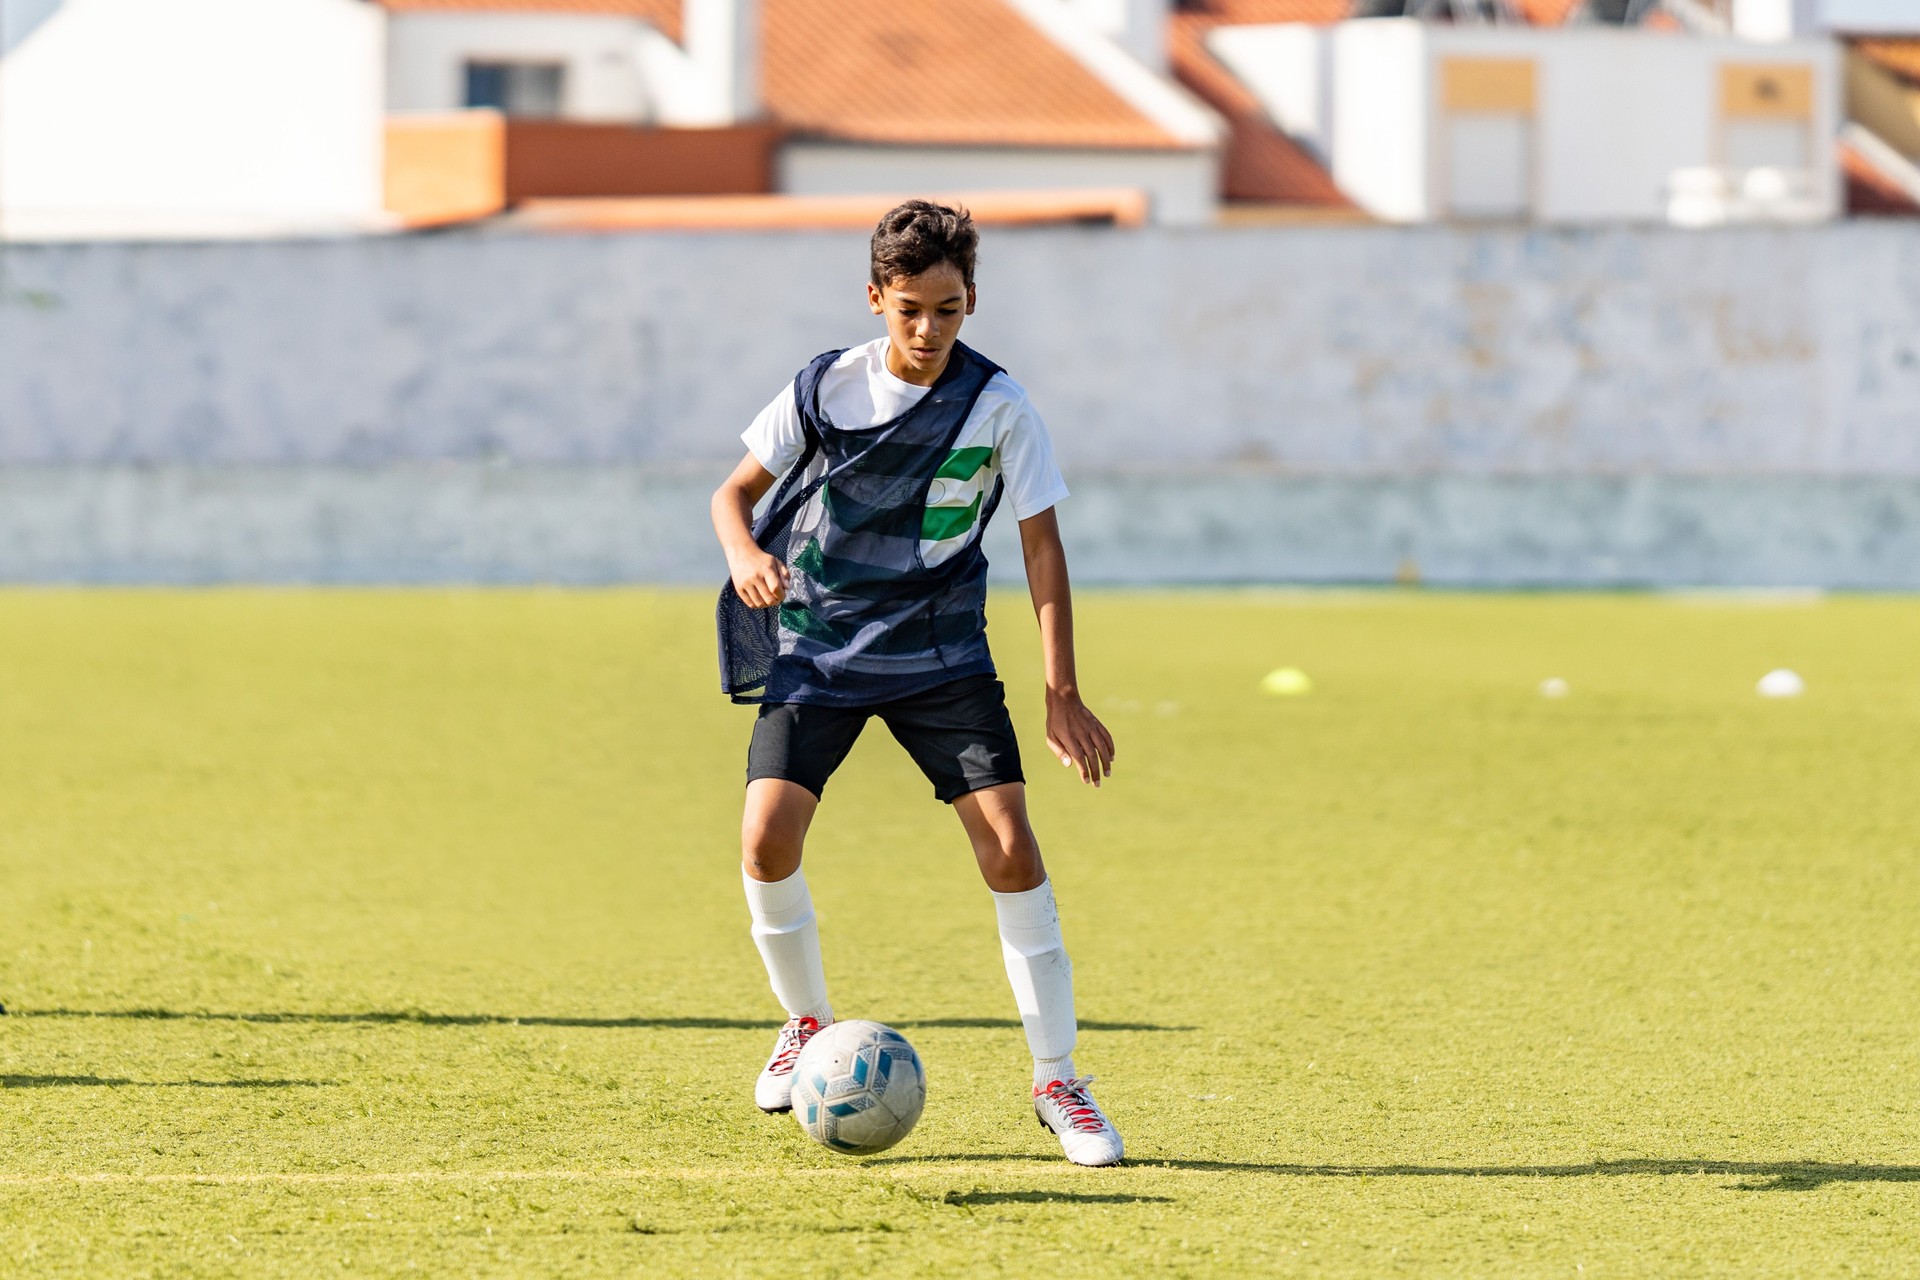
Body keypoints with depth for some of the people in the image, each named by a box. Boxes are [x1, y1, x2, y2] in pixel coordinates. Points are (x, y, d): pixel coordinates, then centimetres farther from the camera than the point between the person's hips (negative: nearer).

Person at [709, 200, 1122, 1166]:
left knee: (1008, 841, -15)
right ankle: (807, 1022, 12)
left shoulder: (997, 406, -9)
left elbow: (1042, 545, -6)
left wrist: (1062, 695, -11)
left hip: (941, 653, -1)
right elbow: (737, 488, 4)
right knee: (767, 836, -17)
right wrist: (743, 552, -21)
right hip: (817, 646, 1)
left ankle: (1056, 1079, -4)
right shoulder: (825, 387, -7)